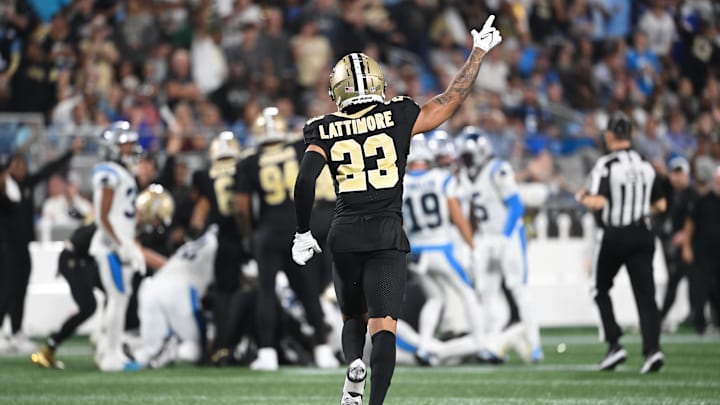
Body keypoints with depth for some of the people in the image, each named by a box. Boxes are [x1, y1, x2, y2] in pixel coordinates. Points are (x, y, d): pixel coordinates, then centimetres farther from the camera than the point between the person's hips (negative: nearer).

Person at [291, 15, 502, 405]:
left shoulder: (325, 130, 3)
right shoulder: (398, 117, 2)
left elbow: (305, 181, -7)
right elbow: (452, 98, 9)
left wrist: (302, 234, 4)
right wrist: (478, 51, 21)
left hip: (344, 233, 2)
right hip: (387, 234, -2)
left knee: (353, 316, 23)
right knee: (383, 324, -8)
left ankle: (354, 363, -7)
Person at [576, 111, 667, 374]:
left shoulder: (606, 165, -12)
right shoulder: (645, 166, 6)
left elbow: (598, 202, -22)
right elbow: (660, 205, 10)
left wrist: (583, 198, -1)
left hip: (614, 236, -4)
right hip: (642, 234, 4)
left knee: (601, 290, 15)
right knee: (645, 294, 1)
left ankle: (615, 344, 5)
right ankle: (652, 348, -14)